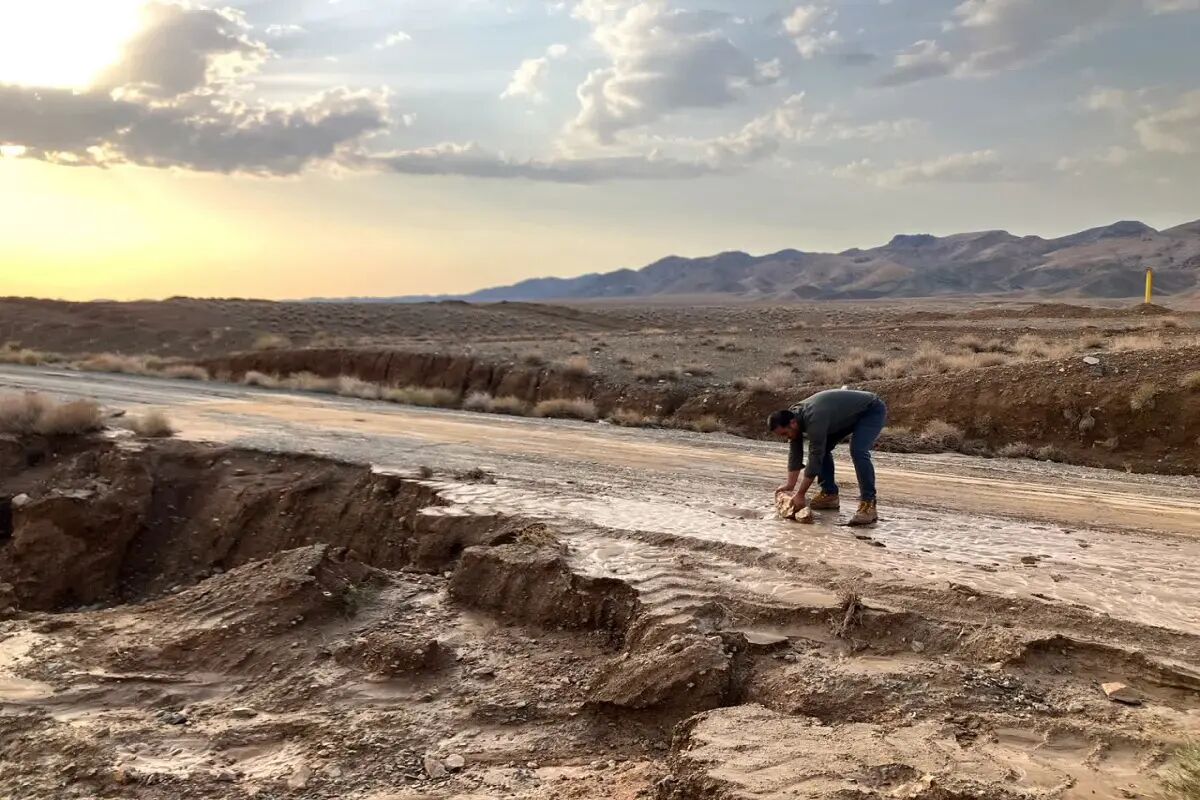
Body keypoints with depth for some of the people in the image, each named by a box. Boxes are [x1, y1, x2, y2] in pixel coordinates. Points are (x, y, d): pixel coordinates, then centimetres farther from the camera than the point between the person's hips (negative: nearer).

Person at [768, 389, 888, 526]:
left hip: (872, 411, -9)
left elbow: (815, 458, -33)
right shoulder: (793, 416, -10)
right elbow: (795, 454, -2)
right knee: (822, 448, 2)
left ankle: (868, 506, -24)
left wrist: (800, 495, -29)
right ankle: (830, 495, 10)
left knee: (858, 451, -28)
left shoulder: (813, 419, -36)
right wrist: (790, 486, -4)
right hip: (850, 414, 9)